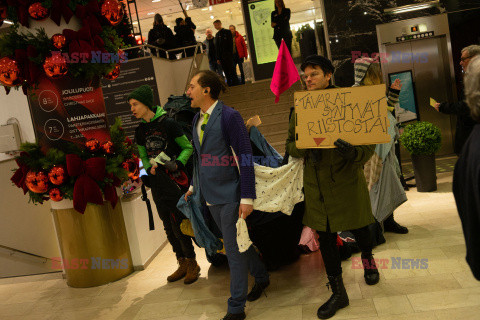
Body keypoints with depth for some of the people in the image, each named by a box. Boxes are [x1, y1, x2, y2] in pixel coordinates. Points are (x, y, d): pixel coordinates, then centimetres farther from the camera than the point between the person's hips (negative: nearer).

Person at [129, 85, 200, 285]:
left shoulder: (168, 124, -8)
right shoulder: (140, 131, 10)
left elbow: (188, 147, -4)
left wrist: (178, 164, -19)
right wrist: (150, 168, -3)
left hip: (175, 180, -6)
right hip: (158, 183, 6)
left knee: (178, 223, -6)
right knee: (168, 226, 10)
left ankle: (192, 263, 12)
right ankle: (182, 264, 25)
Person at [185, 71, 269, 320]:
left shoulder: (229, 116, -14)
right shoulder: (197, 119, 10)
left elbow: (245, 158, -16)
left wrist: (247, 197, -18)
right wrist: (194, 186, 18)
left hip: (229, 194, -8)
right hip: (210, 196, 8)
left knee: (233, 248, 1)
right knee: (236, 242, 20)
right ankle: (261, 278, 42)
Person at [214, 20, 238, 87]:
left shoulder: (227, 32, 2)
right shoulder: (217, 35, 17)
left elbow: (230, 44, -4)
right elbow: (216, 47, 16)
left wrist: (230, 55, -13)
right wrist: (218, 58, 6)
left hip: (228, 55, -5)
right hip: (221, 57, 5)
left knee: (232, 72, -6)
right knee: (227, 73, 2)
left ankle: (235, 84, -4)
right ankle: (230, 85, 4)